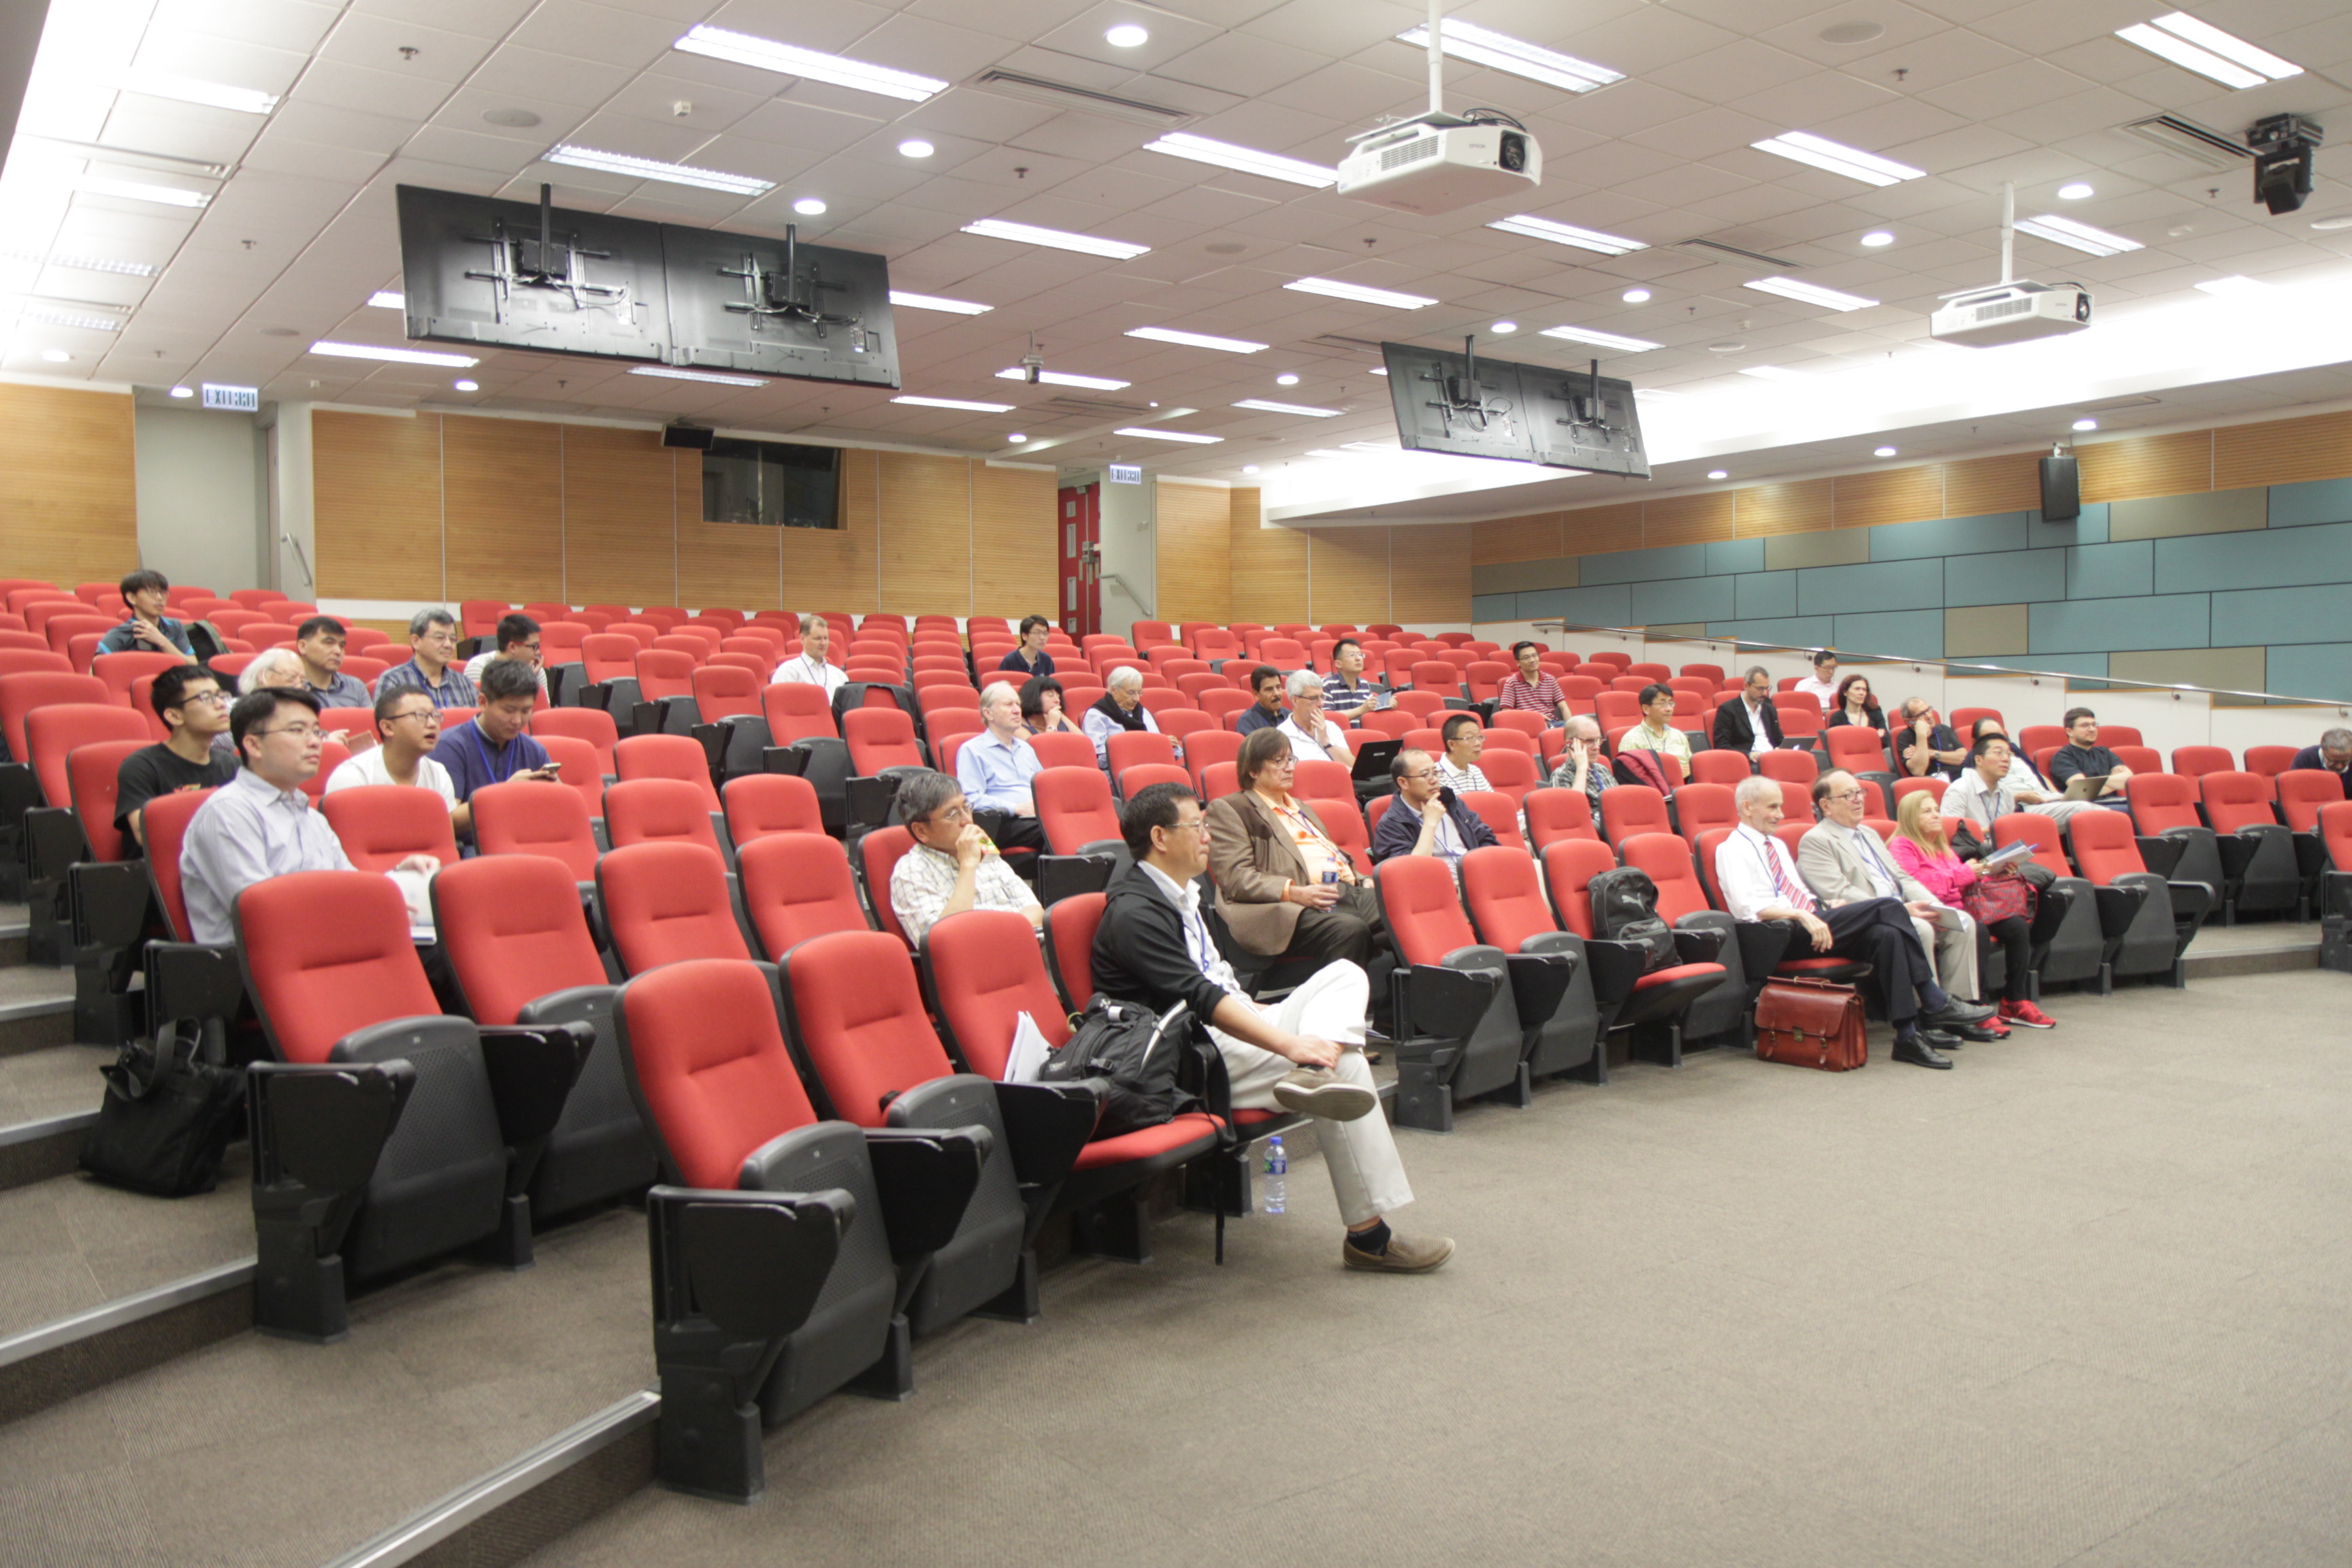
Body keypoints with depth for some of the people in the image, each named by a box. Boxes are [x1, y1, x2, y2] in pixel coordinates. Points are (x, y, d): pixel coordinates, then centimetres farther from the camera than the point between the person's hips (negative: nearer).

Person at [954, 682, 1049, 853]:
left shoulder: (1026, 749, 31)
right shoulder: (972, 750, 5)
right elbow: (971, 798, -7)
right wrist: (1016, 808, -15)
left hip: (1040, 817, 7)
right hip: (1006, 823, -7)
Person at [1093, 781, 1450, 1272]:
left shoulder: (1183, 892, 19)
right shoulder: (1134, 912, -14)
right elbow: (1199, 998, -24)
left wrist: (1271, 1017, 14)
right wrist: (1288, 1043, -30)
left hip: (1229, 1032, 10)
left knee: (1345, 974, 1)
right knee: (1344, 1063, -21)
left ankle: (1313, 1076, -31)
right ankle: (1368, 1235, -17)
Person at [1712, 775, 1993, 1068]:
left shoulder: (1777, 845, 27)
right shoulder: (1732, 850, -1)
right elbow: (1750, 907, -15)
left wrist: (1825, 908, 5)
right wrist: (1802, 915, -25)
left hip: (1811, 922, 8)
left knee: (1886, 935, -21)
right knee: (1887, 908, -20)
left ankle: (1908, 1035, -23)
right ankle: (1935, 1004, -16)